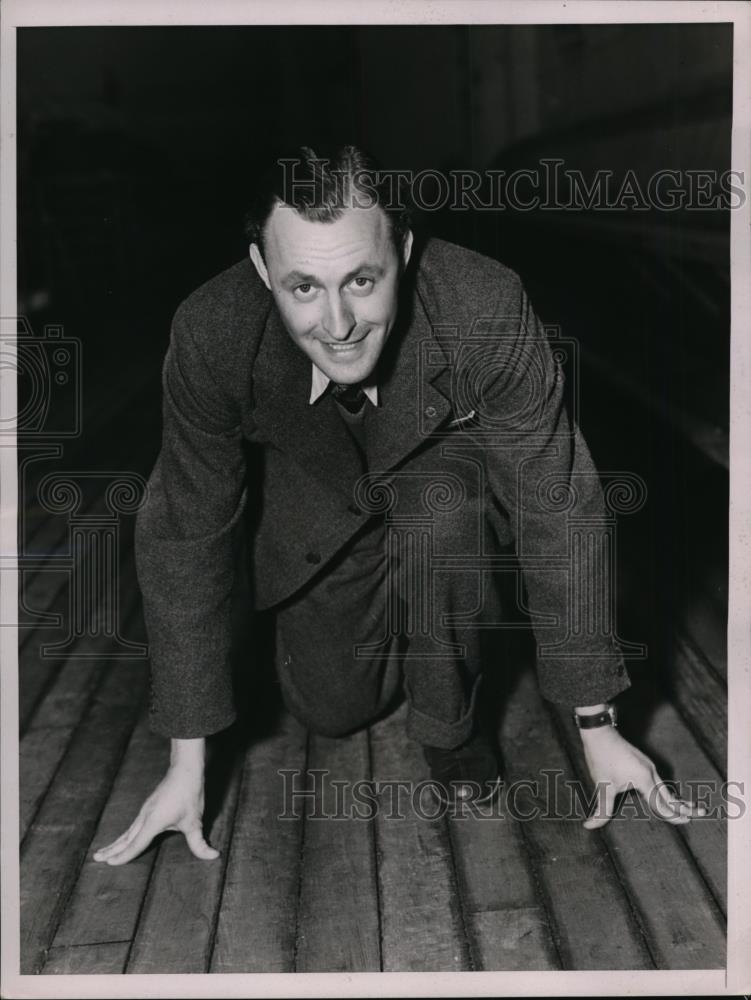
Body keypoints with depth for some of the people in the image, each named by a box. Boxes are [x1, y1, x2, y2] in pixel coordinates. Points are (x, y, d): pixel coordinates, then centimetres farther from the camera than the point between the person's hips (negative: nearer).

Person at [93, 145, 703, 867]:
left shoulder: (487, 312, -37)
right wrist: (186, 765, -19)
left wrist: (598, 730, -21)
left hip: (447, 470, -1)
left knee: (437, 514, -35)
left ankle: (450, 719, -7)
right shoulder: (210, 336, -33)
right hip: (317, 502, 2)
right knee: (332, 710, -1)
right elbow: (184, 535, -22)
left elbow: (557, 511, -27)